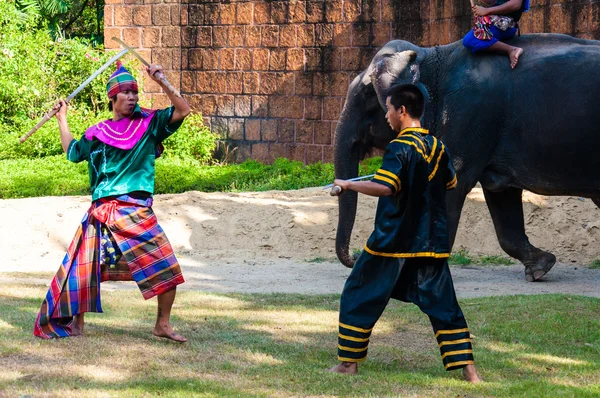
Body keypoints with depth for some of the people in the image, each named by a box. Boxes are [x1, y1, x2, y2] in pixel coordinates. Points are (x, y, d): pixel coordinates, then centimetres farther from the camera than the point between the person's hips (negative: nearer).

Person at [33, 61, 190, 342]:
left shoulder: (148, 124, 3)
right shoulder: (97, 134, 11)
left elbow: (182, 110, -8)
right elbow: (72, 151, 28)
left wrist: (161, 82, -15)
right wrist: (62, 119, 29)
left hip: (136, 211, -2)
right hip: (102, 211, 2)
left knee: (166, 268, -10)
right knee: (83, 266, 3)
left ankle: (163, 324, 4)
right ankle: (76, 322, 18)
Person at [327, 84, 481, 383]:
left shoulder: (400, 148, -14)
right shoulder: (437, 147, 7)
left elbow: (384, 187, -26)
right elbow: (451, 183, 22)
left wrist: (347, 185, -15)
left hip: (393, 241, -6)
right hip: (431, 243, 6)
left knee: (358, 296, 8)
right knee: (442, 303, 8)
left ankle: (349, 362, 12)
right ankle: (467, 367, 0)